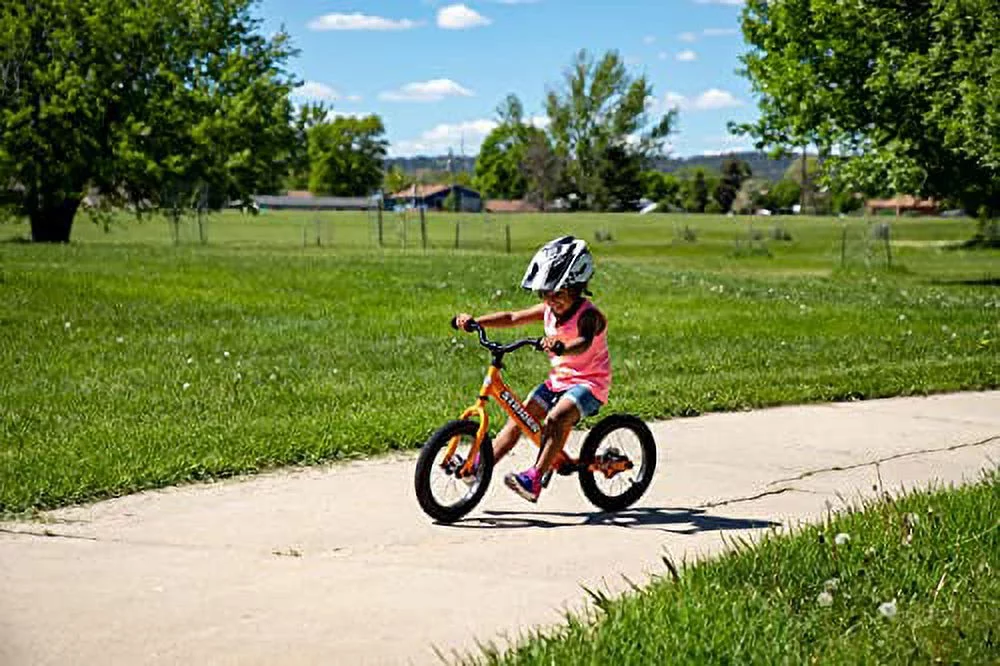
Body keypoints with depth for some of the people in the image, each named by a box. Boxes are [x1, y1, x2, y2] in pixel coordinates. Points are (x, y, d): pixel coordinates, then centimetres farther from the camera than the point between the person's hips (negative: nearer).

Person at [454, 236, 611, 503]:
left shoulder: (588, 315, -20)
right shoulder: (549, 310, 3)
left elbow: (583, 343, -41)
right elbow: (512, 318, 1)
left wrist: (561, 347, -63)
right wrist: (475, 321, -11)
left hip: (589, 383, -8)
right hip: (558, 380, 8)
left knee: (555, 419, -30)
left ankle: (534, 479, -33)